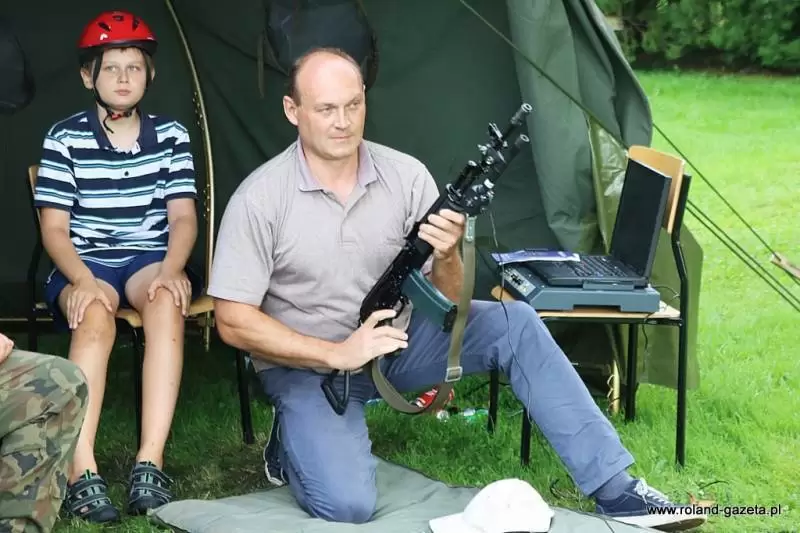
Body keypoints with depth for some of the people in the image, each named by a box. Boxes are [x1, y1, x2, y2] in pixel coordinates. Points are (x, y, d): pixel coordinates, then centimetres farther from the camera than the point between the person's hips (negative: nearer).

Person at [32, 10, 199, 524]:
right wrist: (83, 279, -22)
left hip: (149, 260, 1)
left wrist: (172, 268, -20)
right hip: (84, 264, -1)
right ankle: (82, 470, -43)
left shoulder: (171, 135, 5)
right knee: (95, 314, -36)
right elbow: (54, 226, -4)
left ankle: (150, 462, -41)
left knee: (167, 297, -34)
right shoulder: (65, 138, -2)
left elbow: (183, 216, 1)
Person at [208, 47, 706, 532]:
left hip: (398, 338, 4)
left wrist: (447, 257, -30)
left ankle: (615, 489, -14)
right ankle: (296, 440, 10)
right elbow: (234, 322, -17)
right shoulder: (260, 198, -17)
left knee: (514, 324, -18)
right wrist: (336, 354, -25)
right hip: (309, 365, -3)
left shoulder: (406, 175, -9)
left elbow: (448, 300, -6)